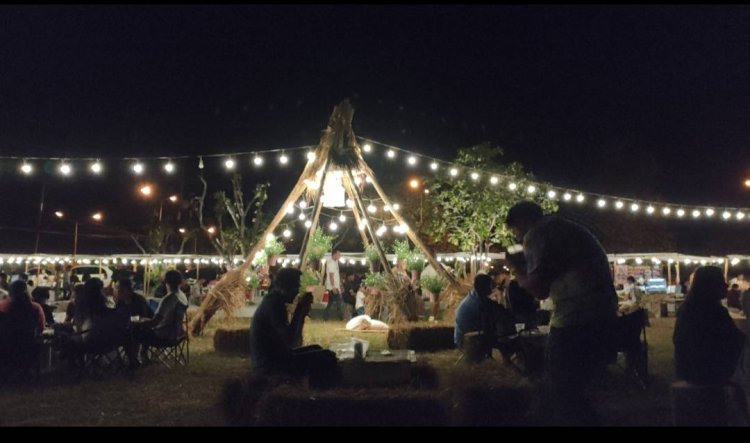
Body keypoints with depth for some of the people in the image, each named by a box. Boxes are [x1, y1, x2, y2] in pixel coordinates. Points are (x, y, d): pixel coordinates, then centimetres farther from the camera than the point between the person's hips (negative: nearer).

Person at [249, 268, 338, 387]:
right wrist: (300, 311, -14)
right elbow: (291, 342, -23)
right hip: (270, 363, -11)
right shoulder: (273, 305, -17)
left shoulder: (275, 302, 13)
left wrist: (301, 312, 5)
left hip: (272, 357, 11)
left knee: (315, 350, 25)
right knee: (327, 358, -17)